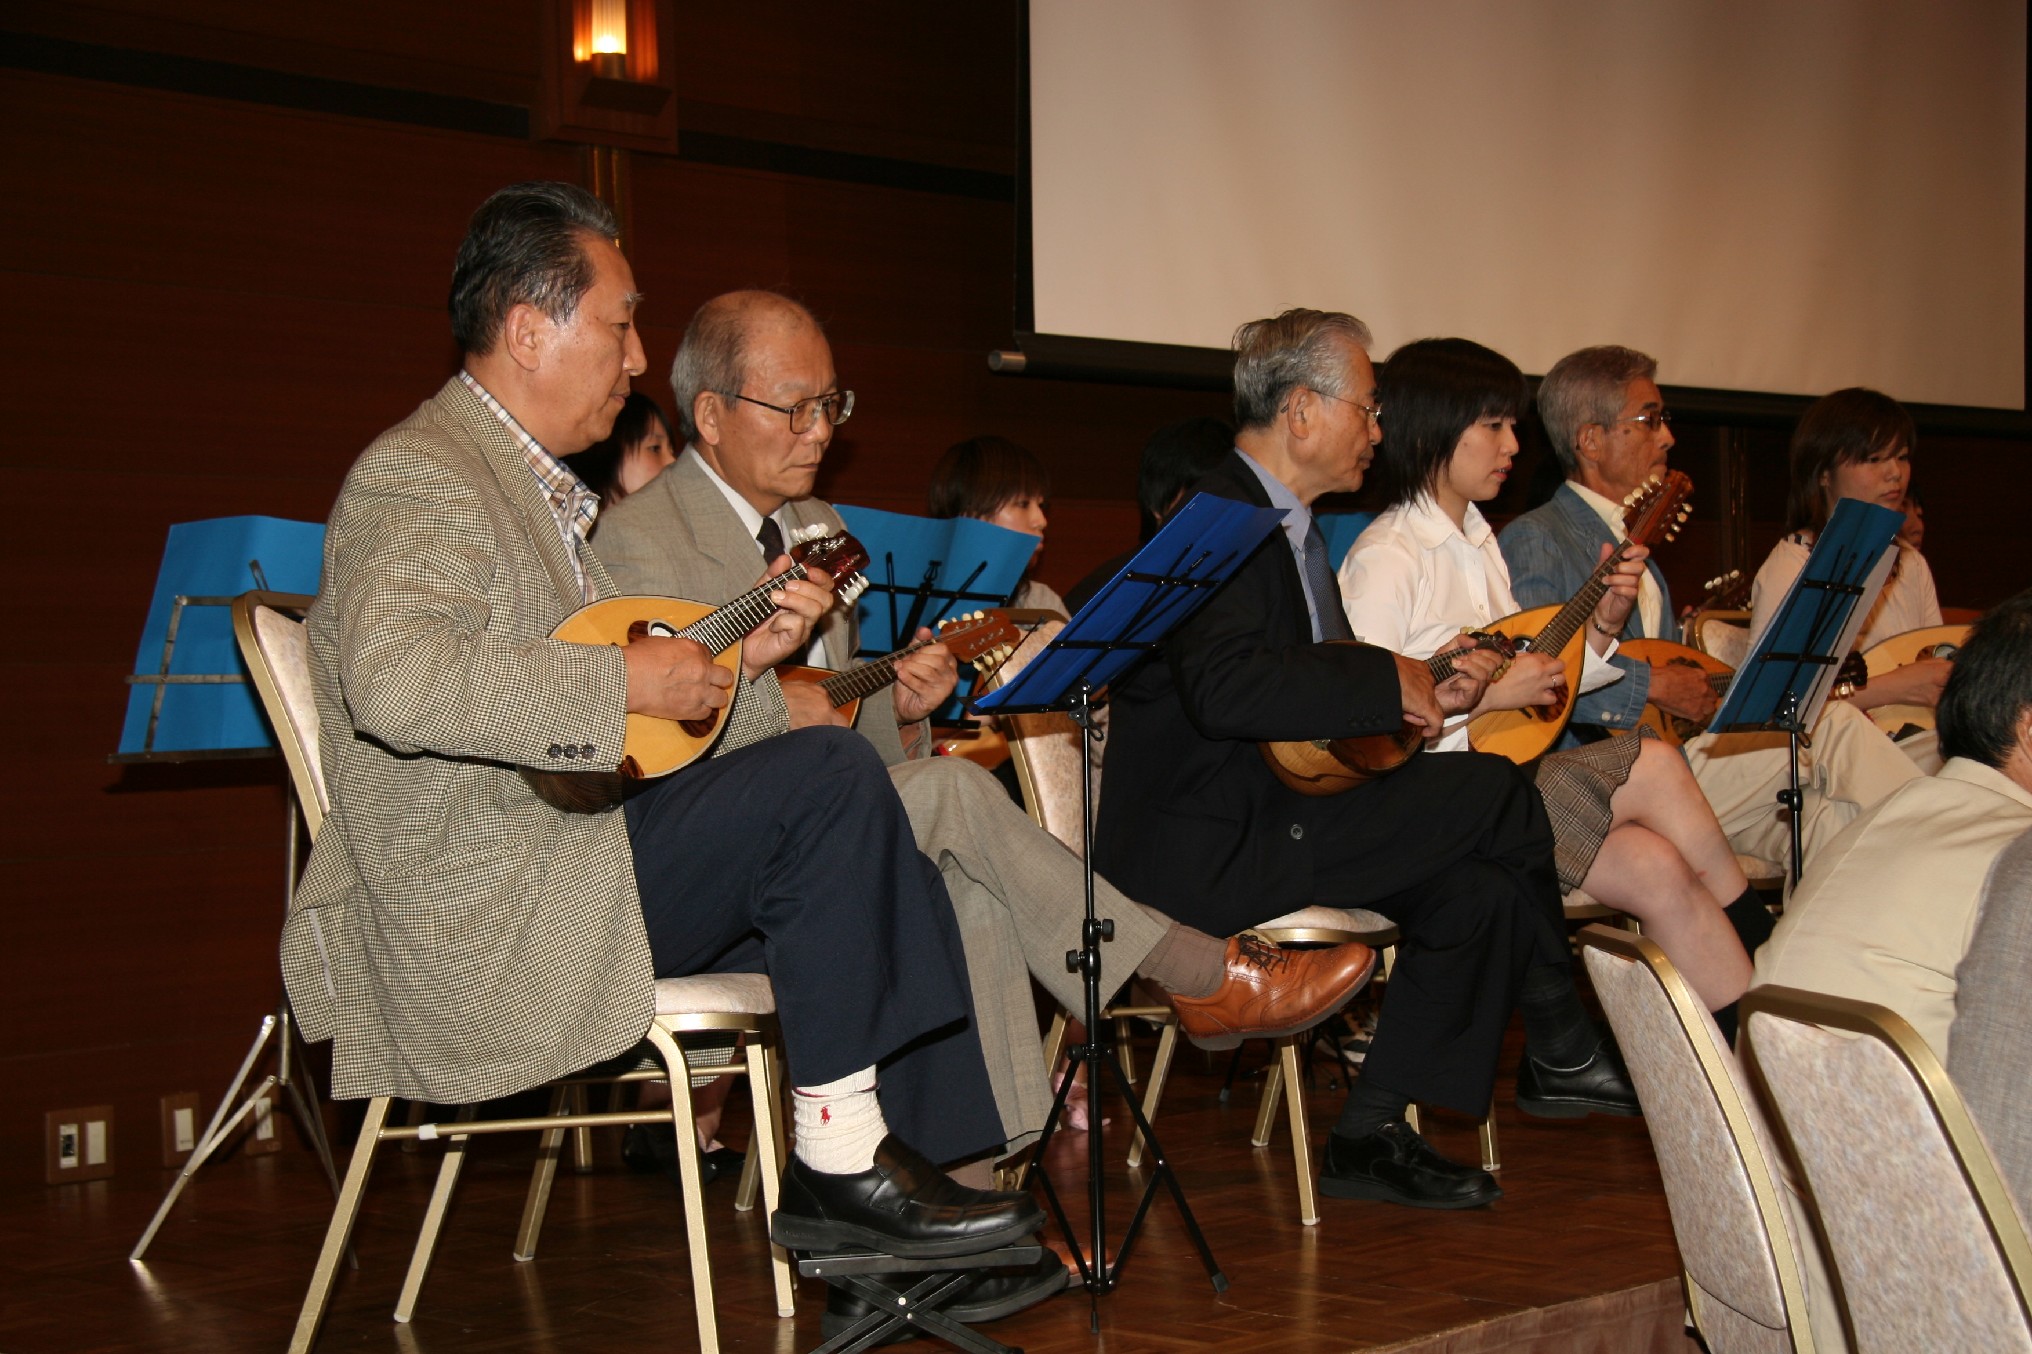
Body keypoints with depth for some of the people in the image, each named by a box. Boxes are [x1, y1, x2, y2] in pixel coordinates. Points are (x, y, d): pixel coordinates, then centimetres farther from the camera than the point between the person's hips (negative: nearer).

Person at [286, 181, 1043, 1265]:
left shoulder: (530, 485, 22)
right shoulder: (417, 475, -11)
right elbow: (396, 682, -31)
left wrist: (732, 666, 9)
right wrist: (624, 678, -26)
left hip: (563, 863, 10)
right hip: (486, 907, -10)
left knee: (885, 875, 4)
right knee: (830, 781, -20)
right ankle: (837, 1155, -13)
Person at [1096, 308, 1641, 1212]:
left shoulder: (1290, 527, 21)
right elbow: (1225, 689, -29)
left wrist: (1428, 698, 7)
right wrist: (1387, 681, -21)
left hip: (1273, 814, 11)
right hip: (1207, 843, -11)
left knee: (1481, 893, -9)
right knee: (1494, 789, -15)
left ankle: (1369, 1137, -3)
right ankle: (1566, 1052, 2)